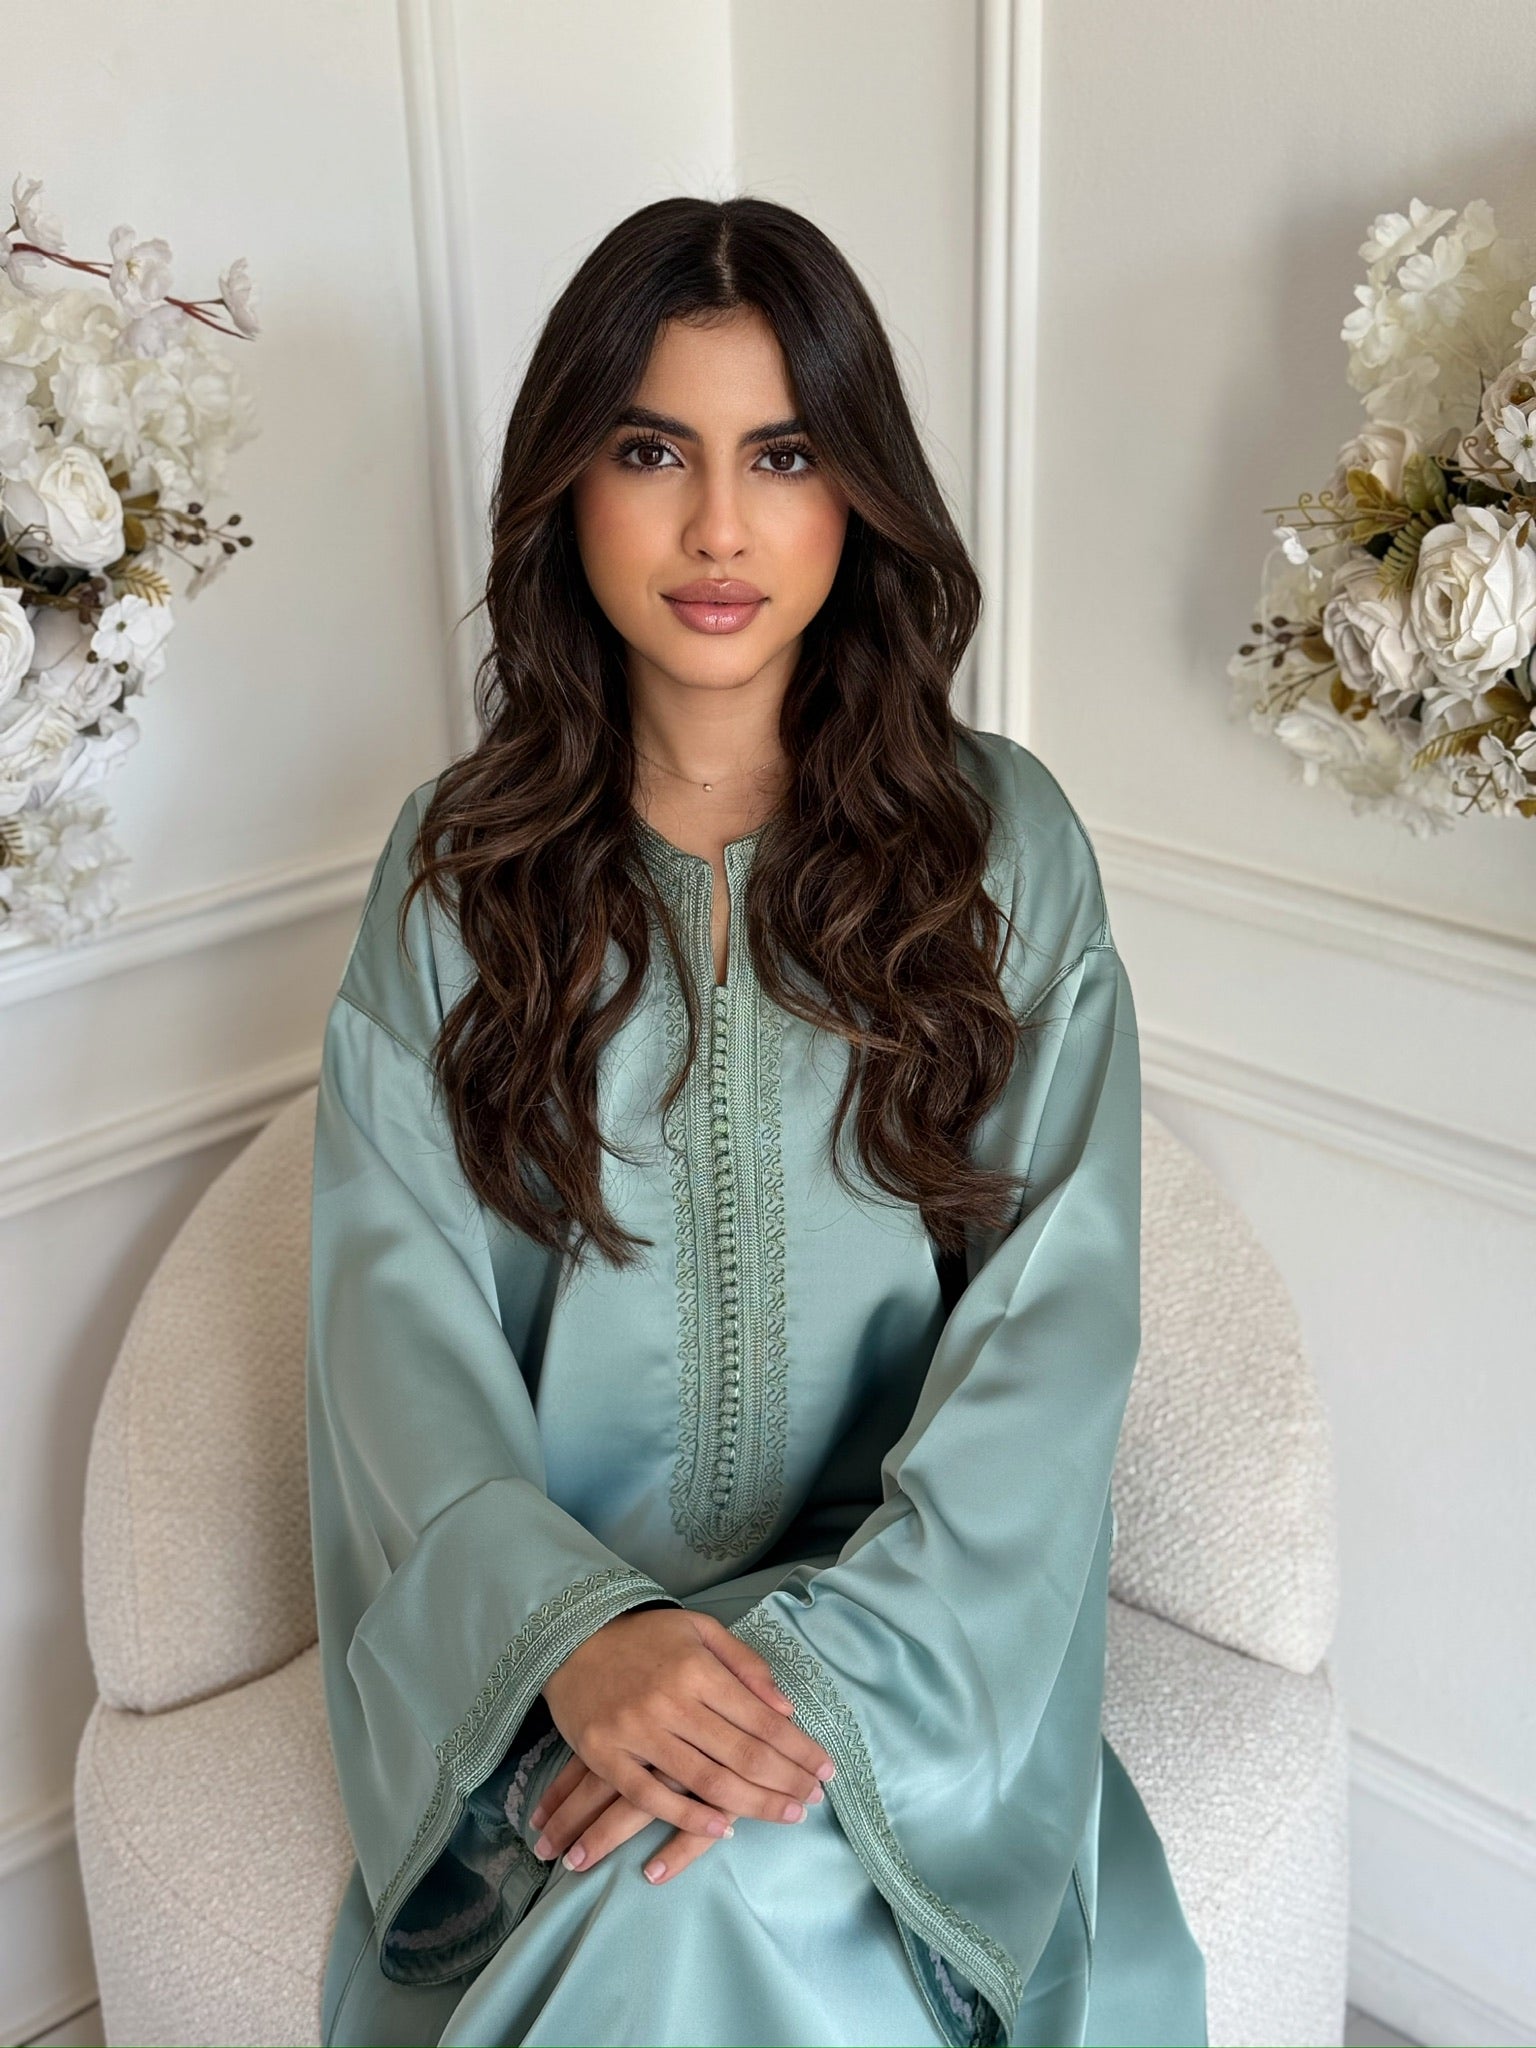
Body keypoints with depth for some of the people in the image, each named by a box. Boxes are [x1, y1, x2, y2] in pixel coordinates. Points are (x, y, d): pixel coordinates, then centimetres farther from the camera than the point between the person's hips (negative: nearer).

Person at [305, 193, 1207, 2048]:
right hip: (547, 1628, 1)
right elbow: (398, 1309, -6)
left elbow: (1057, 1317, -8)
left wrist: (824, 1663, -21)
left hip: (902, 1620, 0)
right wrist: (569, 1628, -24)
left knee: (743, 1889, -28)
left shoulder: (1004, 840, -1)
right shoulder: (459, 864, 2)